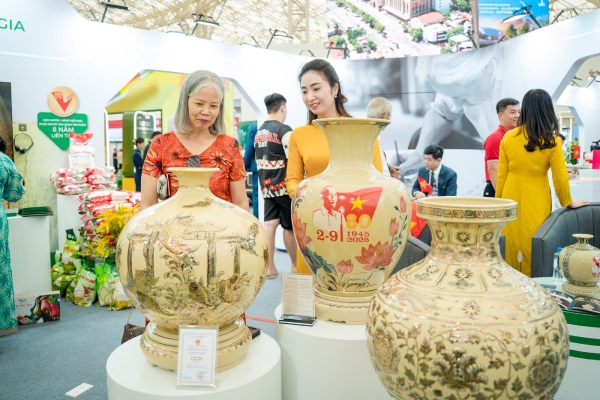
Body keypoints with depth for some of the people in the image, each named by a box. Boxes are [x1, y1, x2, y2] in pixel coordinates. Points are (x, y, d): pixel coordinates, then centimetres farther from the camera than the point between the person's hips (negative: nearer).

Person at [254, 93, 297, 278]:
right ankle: (295, 265, 20)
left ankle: (269, 267, 5)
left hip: (266, 187, 6)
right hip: (283, 186, -6)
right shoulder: (284, 130, -12)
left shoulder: (258, 133, 11)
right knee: (289, 226, 6)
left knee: (269, 224, 5)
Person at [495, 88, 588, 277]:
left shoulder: (508, 137, -2)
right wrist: (567, 202, 13)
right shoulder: (552, 141, -8)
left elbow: (501, 175, 2)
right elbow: (560, 178, -3)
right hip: (536, 202, -2)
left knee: (511, 246, 11)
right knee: (534, 249, 9)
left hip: (511, 199, 2)